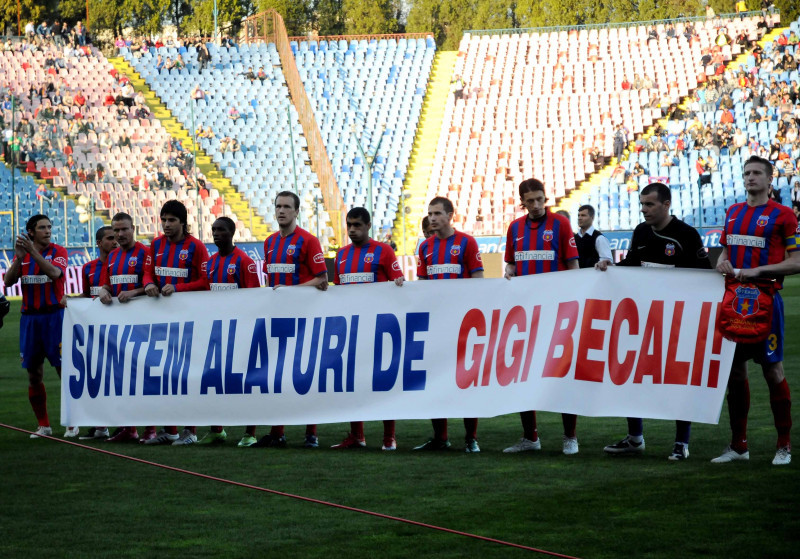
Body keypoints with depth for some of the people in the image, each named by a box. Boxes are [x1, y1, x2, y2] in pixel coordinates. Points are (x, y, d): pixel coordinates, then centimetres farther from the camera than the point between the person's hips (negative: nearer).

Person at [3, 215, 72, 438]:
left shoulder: (58, 252, -1)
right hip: (29, 317, 4)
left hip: (54, 315, -4)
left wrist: (33, 252, -25)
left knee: (64, 368, -6)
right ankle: (43, 425, 13)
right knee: (34, 373, 5)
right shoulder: (21, 255, 10)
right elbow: (8, 281, -1)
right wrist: (19, 258, -14)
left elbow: (55, 272, -20)